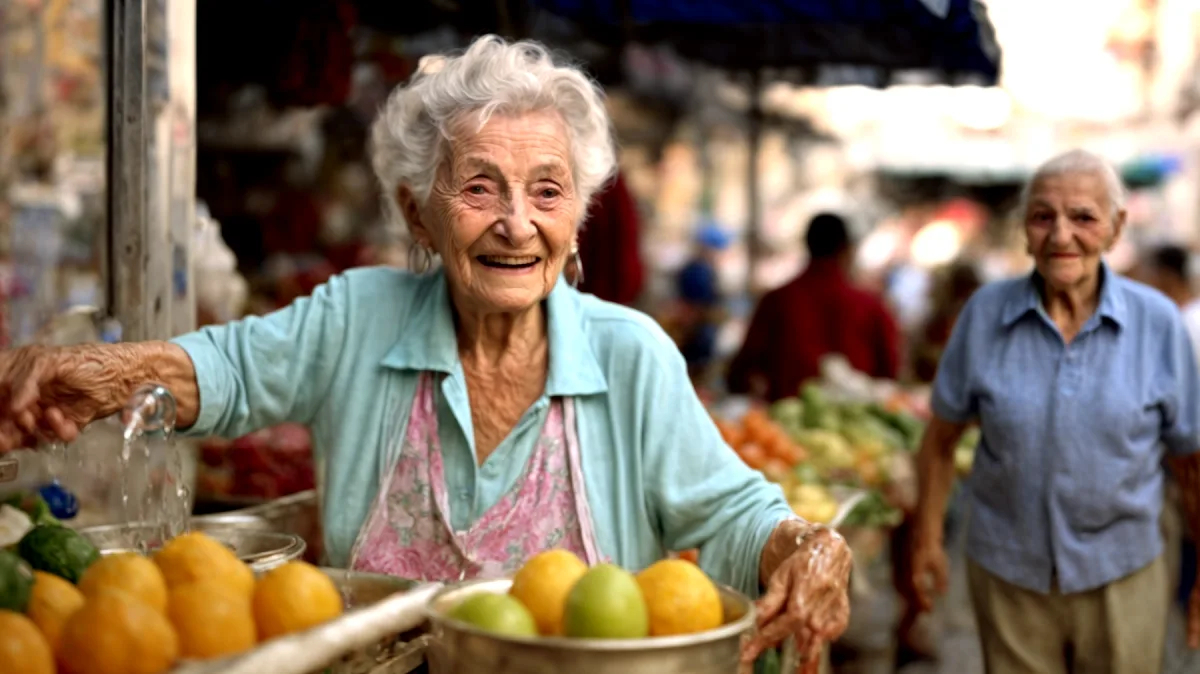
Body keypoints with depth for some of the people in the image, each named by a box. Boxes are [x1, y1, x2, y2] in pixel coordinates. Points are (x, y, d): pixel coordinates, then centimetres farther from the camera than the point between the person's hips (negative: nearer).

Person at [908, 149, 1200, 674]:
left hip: (1121, 576, 0)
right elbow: (941, 438, 3)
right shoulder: (985, 313, -6)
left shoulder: (1157, 321, -7)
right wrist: (927, 540, 5)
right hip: (1007, 576, 0)